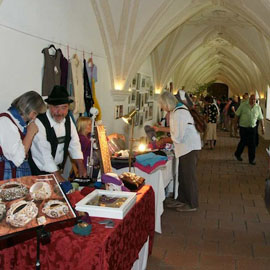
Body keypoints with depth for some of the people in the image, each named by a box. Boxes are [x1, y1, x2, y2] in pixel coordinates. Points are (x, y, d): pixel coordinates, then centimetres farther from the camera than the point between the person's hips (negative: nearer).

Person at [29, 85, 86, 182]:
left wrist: (81, 167, -2)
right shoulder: (39, 123, -22)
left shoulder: (68, 119, 0)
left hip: (58, 169, 6)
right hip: (39, 171, -5)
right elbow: (45, 155, -26)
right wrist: (59, 178, -28)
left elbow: (74, 145, 7)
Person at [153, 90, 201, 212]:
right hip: (186, 146, 10)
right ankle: (181, 199, 29)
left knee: (189, 175, -1)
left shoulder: (178, 113, -21)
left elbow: (177, 136, -21)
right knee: (182, 175, 17)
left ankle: (192, 204, 11)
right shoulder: (177, 110, 10)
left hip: (189, 147, -10)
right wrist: (160, 128, 22)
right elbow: (176, 129, 21)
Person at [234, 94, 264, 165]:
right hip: (243, 127, -3)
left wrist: (262, 127, 6)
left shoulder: (258, 107, 2)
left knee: (252, 144, 1)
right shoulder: (243, 105, -6)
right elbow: (237, 114, 0)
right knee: (243, 142, 4)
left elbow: (261, 118, 8)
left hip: (252, 128, 3)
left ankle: (251, 159, 12)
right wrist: (235, 123, 0)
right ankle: (237, 154, 29)